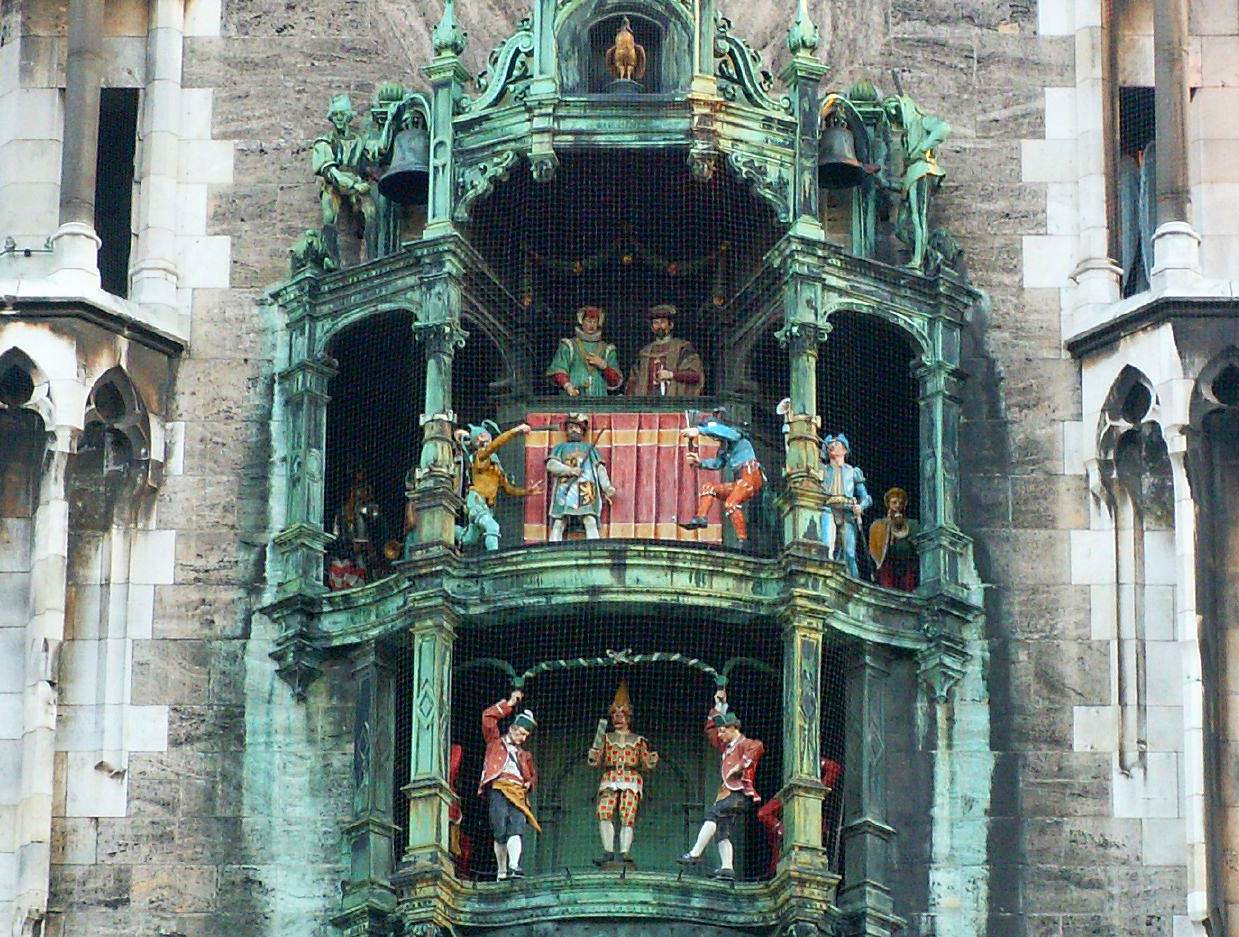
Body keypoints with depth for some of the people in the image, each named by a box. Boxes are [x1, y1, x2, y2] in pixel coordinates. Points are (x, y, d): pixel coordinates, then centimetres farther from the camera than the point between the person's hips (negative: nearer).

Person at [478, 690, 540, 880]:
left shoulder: (525, 755, 30)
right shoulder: (496, 741, 19)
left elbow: (533, 774, 38)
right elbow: (488, 716, 9)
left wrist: (530, 783, 14)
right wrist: (509, 704, 11)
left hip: (518, 792, 3)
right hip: (499, 788, -3)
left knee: (517, 828, -19)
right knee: (500, 831, -12)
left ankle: (513, 866, -33)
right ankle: (501, 871, -6)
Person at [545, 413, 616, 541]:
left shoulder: (590, 448, 28)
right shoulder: (560, 447, 27)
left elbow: (600, 469, 16)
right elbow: (551, 464, 9)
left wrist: (607, 486, -3)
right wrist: (569, 470, -10)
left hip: (586, 489, 0)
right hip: (564, 489, 0)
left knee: (590, 521, -17)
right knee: (558, 524, -12)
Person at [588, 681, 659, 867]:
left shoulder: (638, 740, 18)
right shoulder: (607, 738, 21)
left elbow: (646, 764, 14)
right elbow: (598, 761, 15)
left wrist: (652, 760, -8)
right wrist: (593, 757, -7)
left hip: (631, 780, -1)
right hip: (610, 779, 1)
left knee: (627, 817, -15)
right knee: (604, 813, -21)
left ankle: (623, 854, -21)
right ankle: (608, 852, -20)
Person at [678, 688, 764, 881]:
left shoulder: (745, 744, 0)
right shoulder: (726, 746, 25)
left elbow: (757, 747, -23)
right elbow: (710, 729, 34)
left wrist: (741, 765, -25)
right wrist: (718, 706, 27)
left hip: (739, 793, -9)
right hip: (726, 794, 9)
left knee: (712, 814, -22)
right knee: (723, 832, -3)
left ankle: (695, 854, -27)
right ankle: (727, 868, -12)